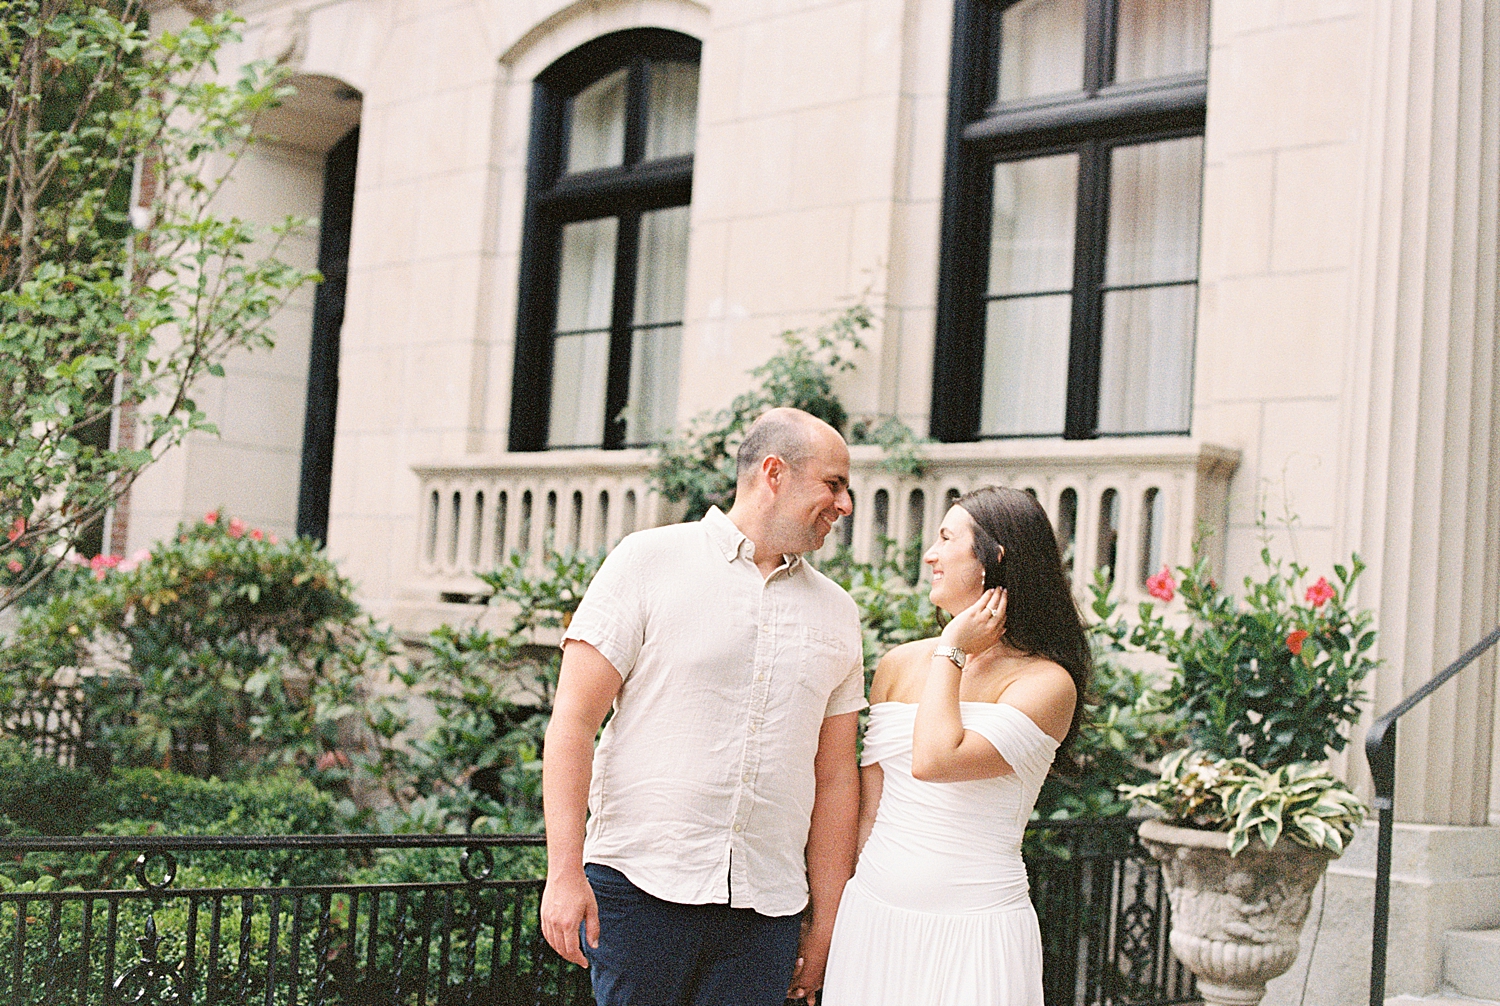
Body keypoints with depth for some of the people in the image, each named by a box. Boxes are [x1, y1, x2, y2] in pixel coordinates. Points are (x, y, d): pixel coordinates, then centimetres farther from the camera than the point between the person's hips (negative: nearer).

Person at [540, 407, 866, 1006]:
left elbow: (835, 778, 14)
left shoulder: (837, 614, 13)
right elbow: (573, 722, -4)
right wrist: (564, 871, -12)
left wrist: (824, 924, 11)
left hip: (767, 910, 4)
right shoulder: (649, 562, 0)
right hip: (638, 885, -3)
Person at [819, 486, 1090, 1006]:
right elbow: (869, 802, 11)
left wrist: (951, 652, -11)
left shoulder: (1047, 683, -10)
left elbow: (935, 761, -23)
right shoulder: (899, 665, 7)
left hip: (973, 932, -5)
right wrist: (831, 918, 10)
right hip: (874, 919, 5)